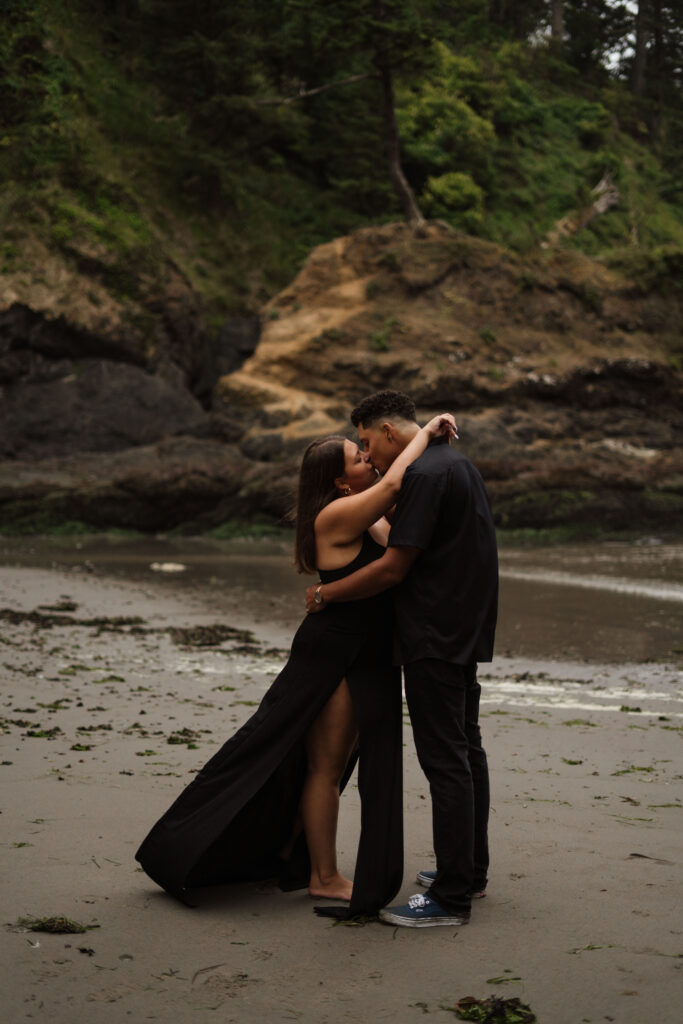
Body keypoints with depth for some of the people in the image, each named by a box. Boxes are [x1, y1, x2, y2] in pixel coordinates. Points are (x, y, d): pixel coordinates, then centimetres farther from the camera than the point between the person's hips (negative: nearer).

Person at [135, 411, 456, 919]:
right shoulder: (336, 515, -18)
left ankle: (289, 852, 32)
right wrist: (426, 432, -19)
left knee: (329, 762, 18)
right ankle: (323, 878, 10)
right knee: (325, 765, 0)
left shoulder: (367, 520, 12)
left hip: (364, 658, 10)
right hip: (333, 654, -10)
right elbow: (393, 482, -30)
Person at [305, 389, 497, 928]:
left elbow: (393, 568, -19)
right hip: (464, 633, 10)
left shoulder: (425, 474, -17)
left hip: (435, 637, -10)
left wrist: (325, 594, -7)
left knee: (445, 760, -8)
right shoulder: (459, 464, 15)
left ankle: (451, 896, -4)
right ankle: (470, 869, 28)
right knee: (465, 750, 17)